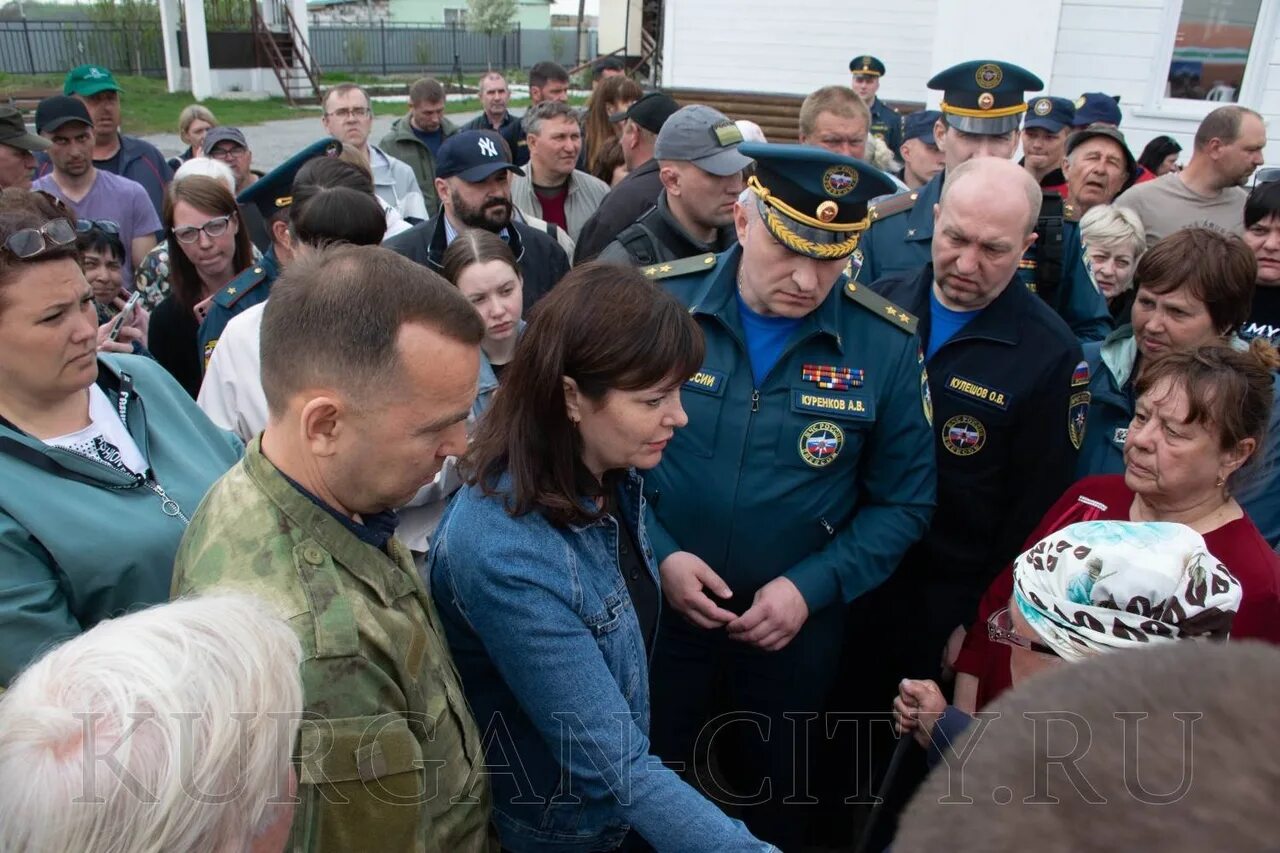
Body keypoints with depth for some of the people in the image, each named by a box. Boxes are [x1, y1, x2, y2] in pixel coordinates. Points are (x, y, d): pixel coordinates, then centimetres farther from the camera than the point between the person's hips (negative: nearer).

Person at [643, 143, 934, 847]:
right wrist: (657, 556, -17)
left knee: (778, 796, 26)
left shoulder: (887, 345, -13)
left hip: (798, 624, 1)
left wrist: (812, 587, -16)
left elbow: (902, 502, -5)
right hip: (657, 604, 0)